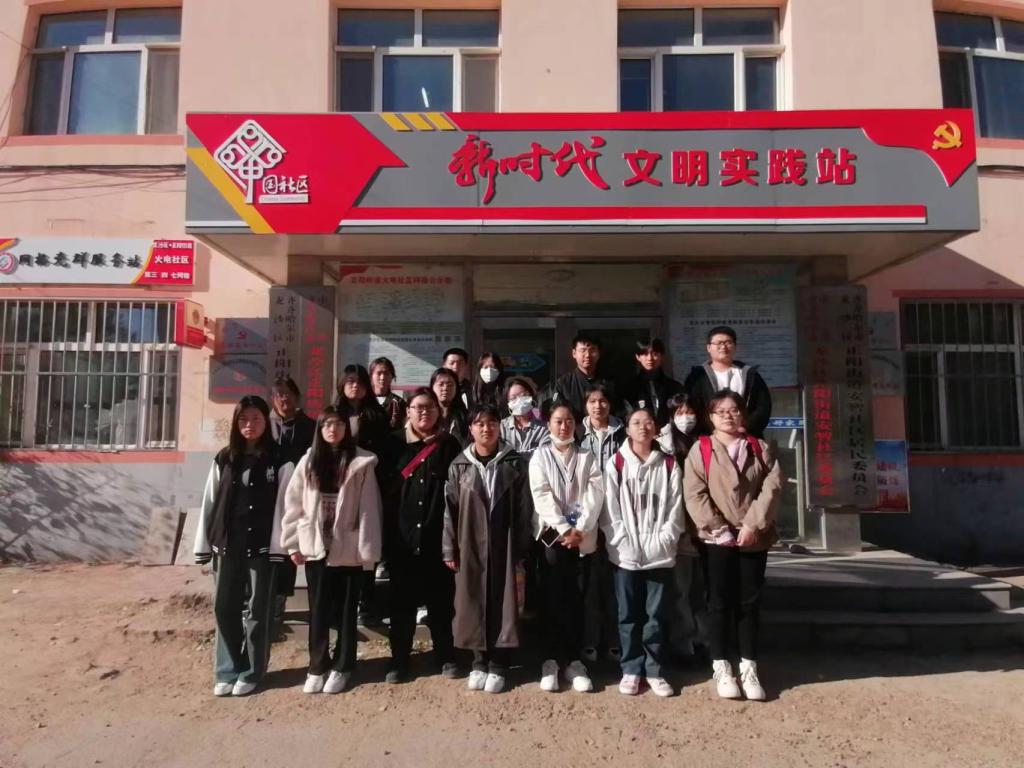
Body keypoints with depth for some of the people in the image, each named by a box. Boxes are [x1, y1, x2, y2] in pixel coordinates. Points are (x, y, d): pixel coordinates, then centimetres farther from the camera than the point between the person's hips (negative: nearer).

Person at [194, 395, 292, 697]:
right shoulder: (224, 459, 8)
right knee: (224, 608, 7)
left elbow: (281, 506, -6)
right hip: (227, 545, 4)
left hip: (261, 546, -3)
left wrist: (278, 547, -12)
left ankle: (250, 672, 16)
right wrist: (204, 545, 4)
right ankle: (227, 671, 19)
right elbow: (210, 503, 8)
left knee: (256, 610, 4)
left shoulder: (279, 462, -2)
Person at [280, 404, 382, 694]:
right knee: (318, 610, 11)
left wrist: (368, 550, -9)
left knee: (345, 610, 9)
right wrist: (293, 543, 1)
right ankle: (317, 666, 24)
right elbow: (294, 504, 5)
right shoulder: (308, 461, 4)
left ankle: (341, 667, 22)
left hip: (348, 548, -2)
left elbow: (368, 509, -7)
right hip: (315, 547, 2)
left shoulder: (361, 463, -5)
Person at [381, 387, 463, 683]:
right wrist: (385, 531, -3)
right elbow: (383, 488, 3)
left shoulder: (449, 445, 4)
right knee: (402, 600, 8)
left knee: (440, 599, 8)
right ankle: (399, 659, 22)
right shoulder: (395, 443, 5)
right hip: (402, 535, 1)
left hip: (438, 535, 0)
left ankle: (446, 657, 24)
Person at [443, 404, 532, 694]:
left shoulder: (513, 463, 0)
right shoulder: (459, 466, 3)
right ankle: (479, 662, 23)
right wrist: (449, 550, -2)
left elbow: (523, 509, -2)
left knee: (503, 602, 4)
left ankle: (498, 665, 17)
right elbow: (450, 509, 3)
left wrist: (521, 549, -5)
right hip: (470, 546, 1)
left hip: (503, 546, -1)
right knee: (474, 602, 7)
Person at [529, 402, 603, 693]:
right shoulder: (540, 456, 5)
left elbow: (595, 495, -2)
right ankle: (551, 660, 8)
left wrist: (579, 530, -13)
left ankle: (573, 660, 11)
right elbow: (542, 496, -5)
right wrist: (564, 529, -13)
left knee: (577, 599, 2)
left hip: (582, 536, 1)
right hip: (551, 534, -1)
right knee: (552, 598, -1)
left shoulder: (587, 457, 9)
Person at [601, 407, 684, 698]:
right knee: (629, 614, 7)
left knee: (658, 614, 5)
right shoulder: (616, 464, 3)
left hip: (660, 553, 1)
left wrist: (663, 542, -8)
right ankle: (631, 669, 18)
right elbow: (610, 510, -2)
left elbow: (675, 510, 2)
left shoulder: (669, 465, 6)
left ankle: (654, 670, 18)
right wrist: (623, 543, -10)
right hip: (625, 553, -1)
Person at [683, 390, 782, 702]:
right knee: (720, 603, 5)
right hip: (717, 539, -2)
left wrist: (753, 524, -14)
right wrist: (720, 530, -13)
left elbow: (773, 487, -3)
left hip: (755, 538, 2)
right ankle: (721, 668, 16)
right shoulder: (701, 449, -1)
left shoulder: (760, 448, 6)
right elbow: (694, 494, -8)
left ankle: (748, 668, 20)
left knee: (750, 602, 9)